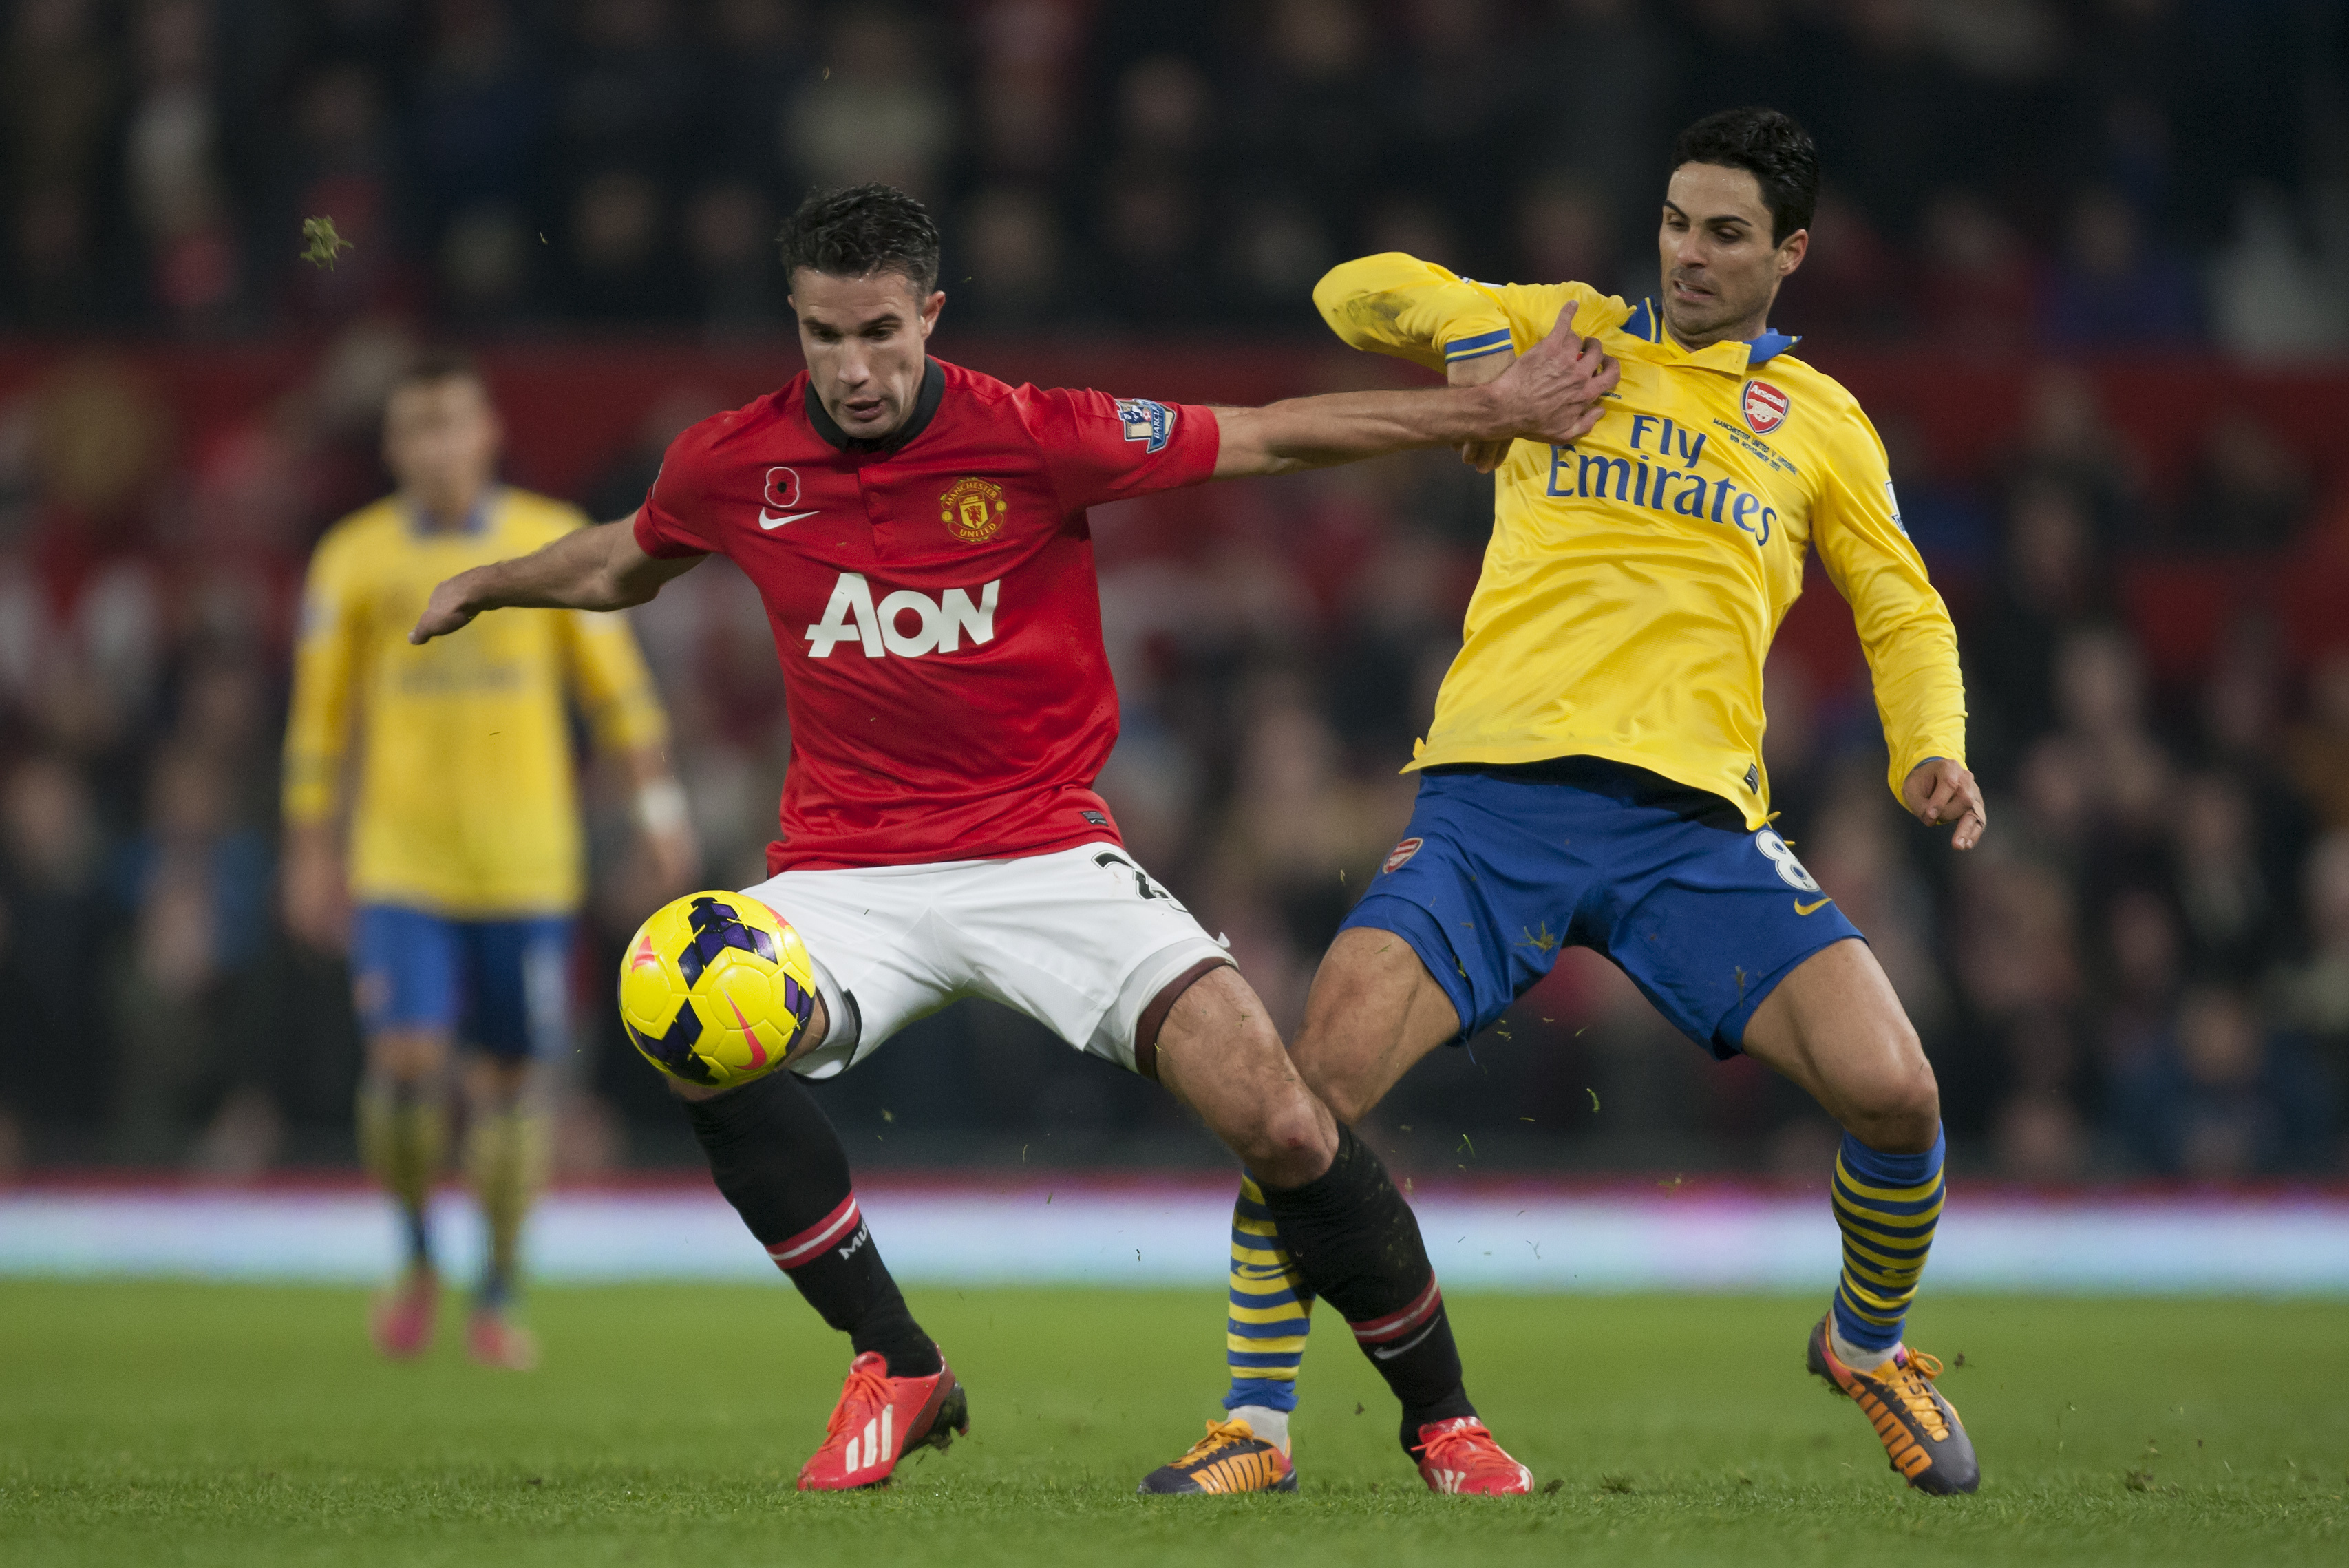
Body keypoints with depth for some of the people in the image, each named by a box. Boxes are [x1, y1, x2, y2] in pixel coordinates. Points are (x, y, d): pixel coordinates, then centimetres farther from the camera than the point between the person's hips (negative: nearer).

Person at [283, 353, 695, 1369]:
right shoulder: (352, 559, 4)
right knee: (405, 1059, -16)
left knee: (511, 1077, 3)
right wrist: (312, 857, 9)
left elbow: (616, 683, 7)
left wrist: (657, 800, -2)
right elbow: (320, 716, 9)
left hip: (525, 865, 1)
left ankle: (497, 1301, 17)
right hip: (399, 862, 0)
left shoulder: (555, 542, 3)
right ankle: (417, 1263, 8)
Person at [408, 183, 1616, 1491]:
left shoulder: (1033, 439, -10)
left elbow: (1275, 438, -1)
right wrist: (484, 585, 31)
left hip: (1046, 853, -2)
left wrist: (1494, 411, -2)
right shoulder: (734, 465, -1)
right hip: (852, 872, 2)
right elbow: (625, 564, 24)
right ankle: (898, 1370, -12)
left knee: (1280, 1124, -17)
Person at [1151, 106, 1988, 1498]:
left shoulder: (1821, 422, 18)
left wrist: (1931, 751, 5)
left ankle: (1868, 1343, 16)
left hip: (1694, 819, 1)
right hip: (1495, 796, 0)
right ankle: (1258, 1418, -2)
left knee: (1894, 1092, -16)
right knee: (1318, 1079, -19)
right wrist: (1471, 328, 2)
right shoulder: (1565, 333, 16)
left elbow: (1905, 613, 24)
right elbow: (1356, 292, 22)